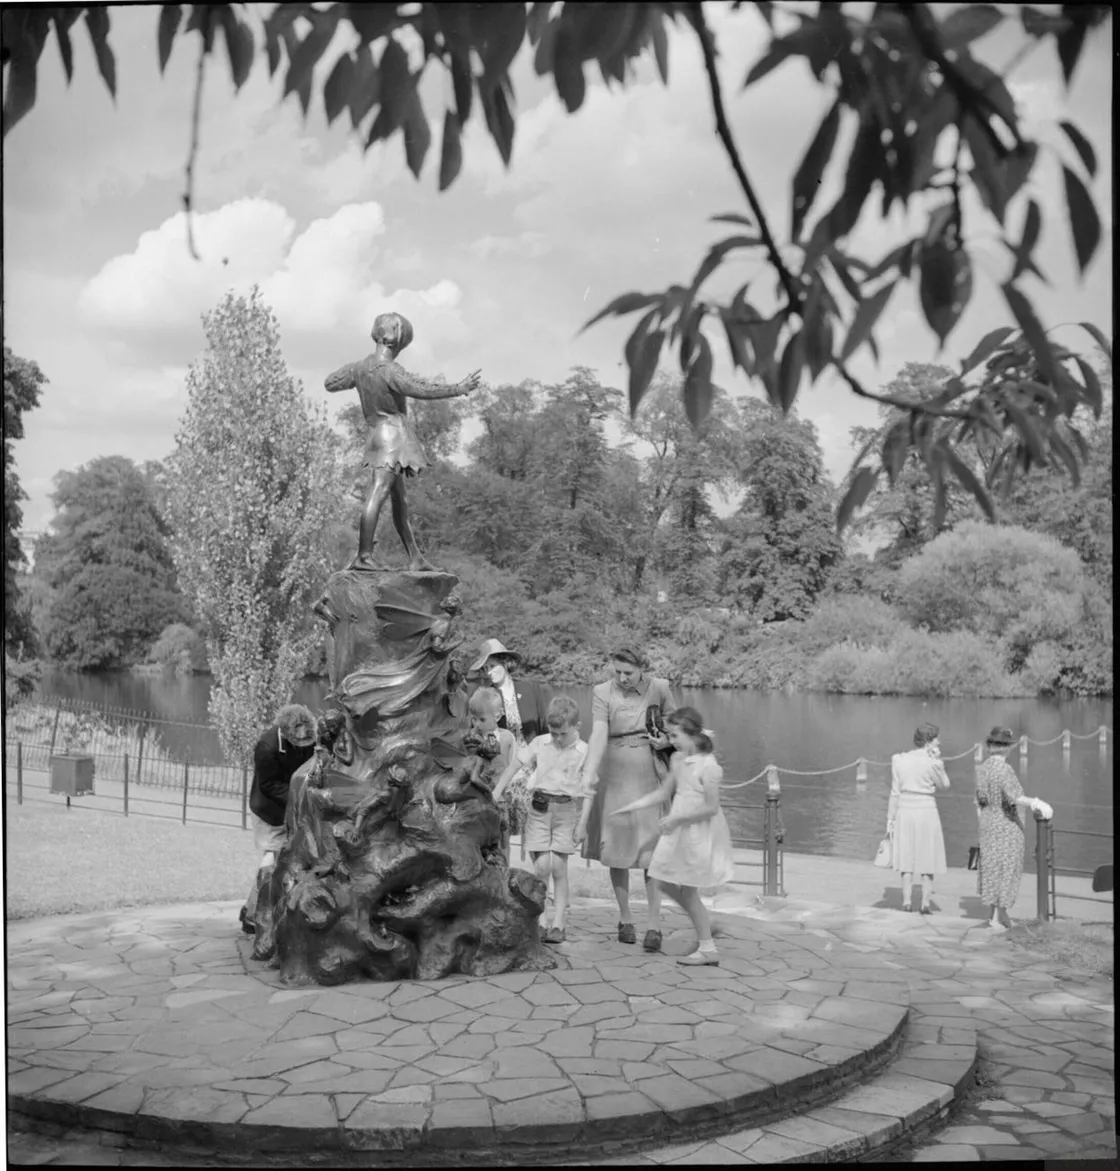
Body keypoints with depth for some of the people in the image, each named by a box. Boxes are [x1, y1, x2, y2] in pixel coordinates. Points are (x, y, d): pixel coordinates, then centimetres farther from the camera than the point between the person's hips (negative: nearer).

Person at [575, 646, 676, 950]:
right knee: (617, 849, 8)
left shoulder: (659, 688, -3)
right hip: (615, 779, 0)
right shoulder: (602, 692, -8)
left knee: (651, 853, -3)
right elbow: (598, 735, -19)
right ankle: (625, 919, 23)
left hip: (649, 779, 0)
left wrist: (667, 740, -9)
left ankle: (653, 926, 3)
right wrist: (589, 775, -30)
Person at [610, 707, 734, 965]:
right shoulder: (678, 760, 4)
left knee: (688, 890, -1)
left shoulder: (708, 765, -20)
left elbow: (711, 808, -21)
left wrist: (677, 818, -22)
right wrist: (632, 806, 9)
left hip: (700, 832, -8)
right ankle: (704, 925, 28)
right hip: (679, 830, 8)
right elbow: (663, 793, 14)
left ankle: (707, 949, 12)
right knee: (663, 882, 12)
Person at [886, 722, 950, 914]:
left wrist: (890, 820, 5)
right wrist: (937, 760, 0)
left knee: (907, 858, 11)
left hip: (905, 812, 3)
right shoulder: (932, 763, -12)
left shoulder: (899, 760, -2)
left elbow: (895, 793, 0)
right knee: (927, 860, 8)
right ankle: (925, 903, 7)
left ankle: (907, 901, 8)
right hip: (926, 811, -3)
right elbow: (945, 784, 6)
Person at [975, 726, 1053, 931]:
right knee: (1006, 871, 3)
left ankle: (993, 914, 26)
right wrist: (1035, 803, -21)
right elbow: (1014, 798, -31)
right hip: (1008, 826, -7)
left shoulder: (982, 769, 4)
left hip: (988, 824, 7)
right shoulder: (1005, 769, -19)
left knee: (991, 868, 17)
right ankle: (998, 919, 6)